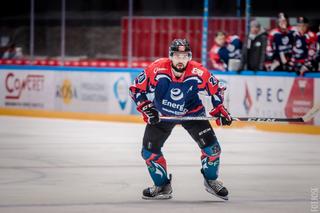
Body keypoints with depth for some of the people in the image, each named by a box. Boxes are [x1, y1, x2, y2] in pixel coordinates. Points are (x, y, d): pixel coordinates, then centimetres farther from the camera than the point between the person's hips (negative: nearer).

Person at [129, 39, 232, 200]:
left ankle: (211, 181, 15)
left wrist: (220, 110, -13)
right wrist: (146, 109, -23)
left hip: (191, 112, 0)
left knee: (211, 147, -12)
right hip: (161, 114, 0)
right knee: (149, 150, -5)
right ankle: (162, 186, 17)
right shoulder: (156, 70, -27)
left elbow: (216, 90, -5)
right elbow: (136, 89, -14)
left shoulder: (199, 73, -24)